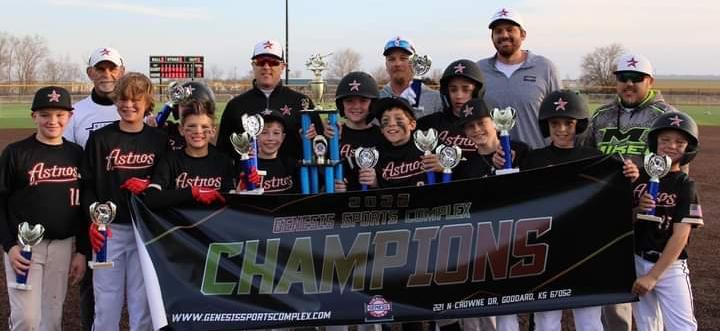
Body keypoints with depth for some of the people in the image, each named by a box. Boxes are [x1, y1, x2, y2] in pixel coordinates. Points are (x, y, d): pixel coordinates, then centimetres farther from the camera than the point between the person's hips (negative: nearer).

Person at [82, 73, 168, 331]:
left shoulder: (159, 140, 4)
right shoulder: (100, 139, 4)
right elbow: (87, 185, 3)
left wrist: (149, 187, -12)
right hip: (109, 230, 0)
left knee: (142, 303, 3)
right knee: (106, 303, 4)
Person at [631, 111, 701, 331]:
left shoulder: (685, 185, -8)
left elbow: (680, 236, -14)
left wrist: (653, 275, -17)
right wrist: (638, 210, -14)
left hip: (670, 266, -4)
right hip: (637, 261, 4)